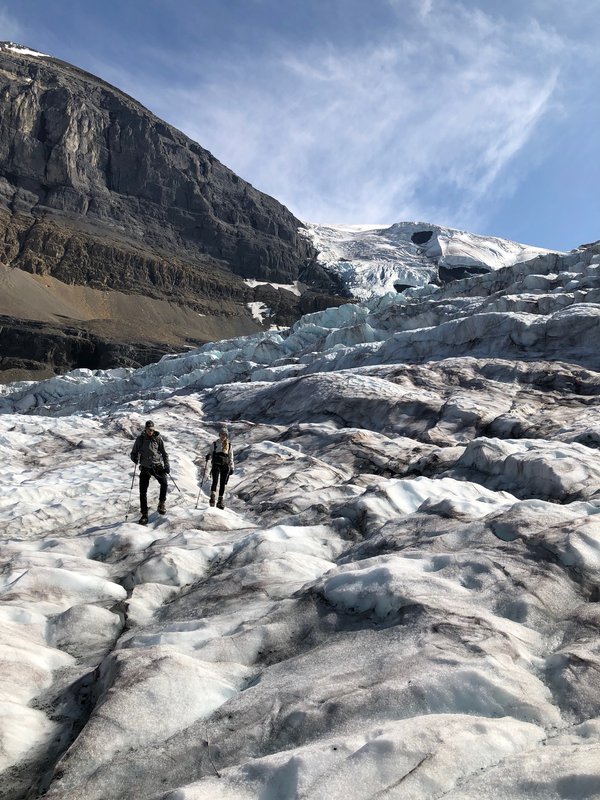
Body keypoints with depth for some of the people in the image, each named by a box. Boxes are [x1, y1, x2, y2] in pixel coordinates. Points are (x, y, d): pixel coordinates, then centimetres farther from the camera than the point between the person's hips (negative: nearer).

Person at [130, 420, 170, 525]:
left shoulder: (158, 438, 4)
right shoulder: (140, 439, 3)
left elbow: (164, 453, 11)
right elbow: (134, 453, 10)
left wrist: (167, 465, 1)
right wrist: (135, 459, -12)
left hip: (157, 466, 0)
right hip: (145, 467, 0)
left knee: (164, 483, -24)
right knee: (143, 491, -4)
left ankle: (161, 503, 0)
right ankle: (144, 514, 6)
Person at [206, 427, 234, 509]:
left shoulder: (229, 445, 11)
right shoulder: (215, 444, 9)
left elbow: (231, 457, 13)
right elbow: (211, 453, 10)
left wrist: (231, 467, 6)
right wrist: (208, 456, -13)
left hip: (225, 466, 1)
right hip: (216, 465, -1)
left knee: (222, 484, 3)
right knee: (215, 481, -20)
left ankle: (220, 500, 13)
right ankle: (212, 496, -27)